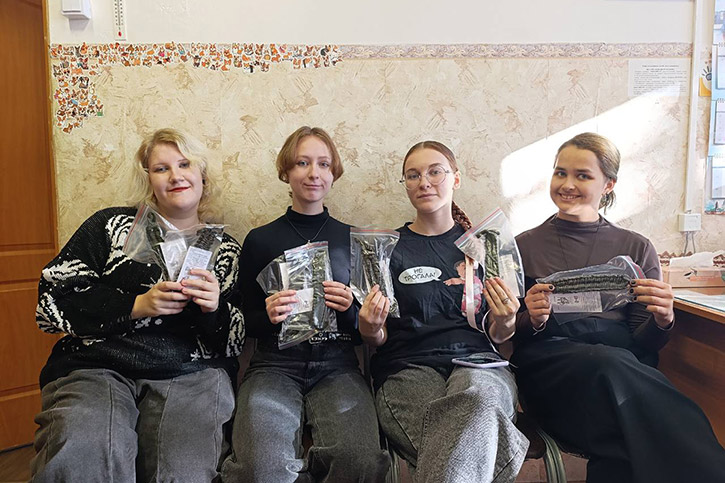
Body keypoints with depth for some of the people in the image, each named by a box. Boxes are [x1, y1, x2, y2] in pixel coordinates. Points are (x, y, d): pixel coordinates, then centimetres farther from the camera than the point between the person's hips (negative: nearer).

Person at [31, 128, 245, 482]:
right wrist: (137, 305, -9)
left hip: (191, 373, 1)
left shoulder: (226, 250, 14)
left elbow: (236, 343, 12)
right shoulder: (112, 225, 10)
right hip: (96, 366, 0)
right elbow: (52, 300, 2)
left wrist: (215, 309, -10)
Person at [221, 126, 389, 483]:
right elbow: (245, 324, 11)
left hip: (337, 368, 1)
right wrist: (268, 316, -12)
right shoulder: (260, 240, 8)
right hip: (274, 365, 0)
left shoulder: (352, 239, 10)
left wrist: (350, 310, -10)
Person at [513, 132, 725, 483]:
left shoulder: (637, 248, 16)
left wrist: (663, 321, -10)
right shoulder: (525, 246, 13)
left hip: (627, 366, 1)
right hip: (548, 361, 0)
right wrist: (532, 320, -11)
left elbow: (643, 343, 12)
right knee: (611, 364, -35)